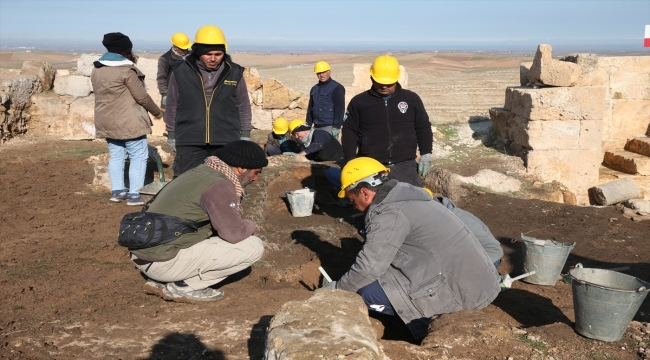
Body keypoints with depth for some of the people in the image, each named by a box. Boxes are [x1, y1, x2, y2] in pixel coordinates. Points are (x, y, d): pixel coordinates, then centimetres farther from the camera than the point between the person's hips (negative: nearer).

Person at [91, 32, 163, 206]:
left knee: (116, 155, 16)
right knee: (138, 156, 0)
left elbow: (102, 94, 15)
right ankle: (134, 194, -1)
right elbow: (141, 96, -12)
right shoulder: (126, 69, -16)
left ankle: (117, 190, 18)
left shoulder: (96, 69, 8)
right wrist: (157, 111, 2)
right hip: (129, 122, -8)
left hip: (107, 122, 8)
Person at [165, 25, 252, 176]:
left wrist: (245, 135, 10)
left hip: (226, 143, 1)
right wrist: (172, 135, 12)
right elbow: (172, 106, 9)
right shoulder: (181, 72, -1)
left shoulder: (234, 73, 2)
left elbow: (243, 106, 11)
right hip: (189, 143, 0)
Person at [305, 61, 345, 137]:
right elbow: (310, 108, 21)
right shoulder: (314, 89, 16)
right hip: (317, 127, 7)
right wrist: (308, 125, 14)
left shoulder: (336, 88, -6)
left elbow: (340, 109, -12)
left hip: (330, 127, -7)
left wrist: (336, 127, -17)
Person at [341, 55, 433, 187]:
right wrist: (350, 161, 0)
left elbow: (423, 128, 13)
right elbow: (349, 132, 7)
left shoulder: (411, 99, 7)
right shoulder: (358, 102, 5)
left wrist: (426, 155, 5)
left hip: (405, 166, 1)